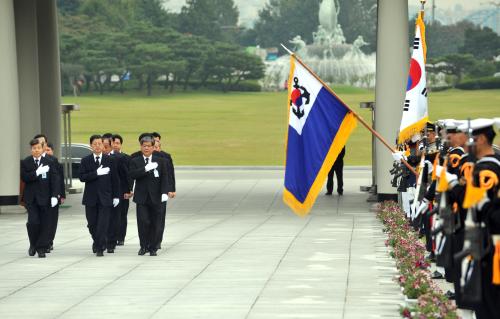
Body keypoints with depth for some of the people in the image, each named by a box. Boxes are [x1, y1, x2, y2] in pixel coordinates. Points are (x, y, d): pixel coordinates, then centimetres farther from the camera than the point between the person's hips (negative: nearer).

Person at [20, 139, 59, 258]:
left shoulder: (49, 162, 3)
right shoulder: (25, 163, 3)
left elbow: (54, 180, 0)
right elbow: (24, 177, -9)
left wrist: (54, 195, -9)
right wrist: (36, 173, -22)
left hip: (44, 197, 1)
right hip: (31, 198, -1)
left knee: (45, 223, 0)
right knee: (33, 222, -11)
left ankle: (41, 248, 8)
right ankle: (33, 244, 12)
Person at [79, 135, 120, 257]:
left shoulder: (109, 160, 3)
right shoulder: (85, 161, 3)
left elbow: (115, 179, 5)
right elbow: (82, 177, -9)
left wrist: (116, 196, 2)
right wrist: (96, 173, -21)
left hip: (105, 197, -1)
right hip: (91, 197, 1)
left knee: (102, 224, -5)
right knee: (92, 224, 7)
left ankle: (99, 248, -1)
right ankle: (97, 241, 30)